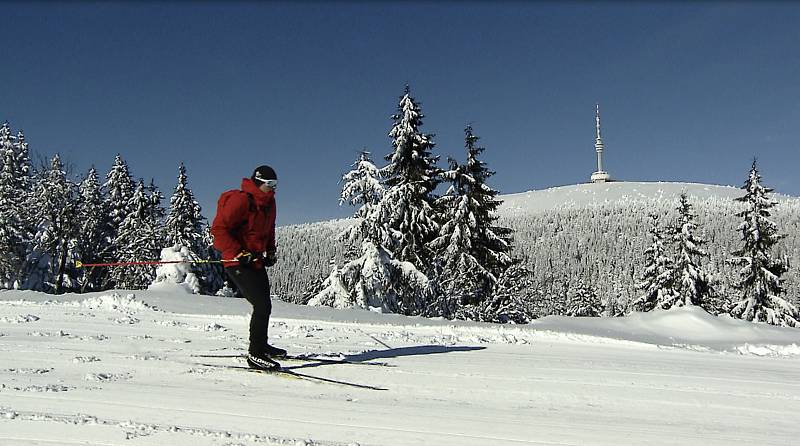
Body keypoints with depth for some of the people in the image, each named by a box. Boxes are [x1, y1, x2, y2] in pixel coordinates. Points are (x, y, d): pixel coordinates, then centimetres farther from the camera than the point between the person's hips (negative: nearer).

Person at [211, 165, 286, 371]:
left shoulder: (269, 203, 10)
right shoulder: (240, 201, -18)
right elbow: (218, 229, -20)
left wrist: (271, 250, 12)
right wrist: (239, 253, -24)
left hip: (257, 262, 10)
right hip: (238, 263, -10)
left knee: (264, 304, 19)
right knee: (263, 306, -16)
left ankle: (261, 346, 37)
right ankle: (255, 354, -7)